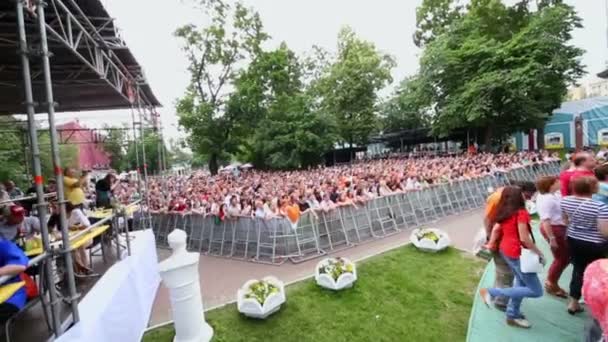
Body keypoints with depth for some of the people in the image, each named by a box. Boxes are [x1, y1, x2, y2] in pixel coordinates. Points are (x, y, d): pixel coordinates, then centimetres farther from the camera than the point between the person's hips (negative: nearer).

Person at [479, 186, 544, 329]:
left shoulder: (504, 212, 4)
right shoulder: (521, 213, -19)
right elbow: (524, 238, -22)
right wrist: (539, 253, -9)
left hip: (505, 250, 9)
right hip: (517, 253, -9)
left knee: (521, 283, 23)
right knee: (536, 291, 1)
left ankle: (513, 315, 31)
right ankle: (492, 292, -4)